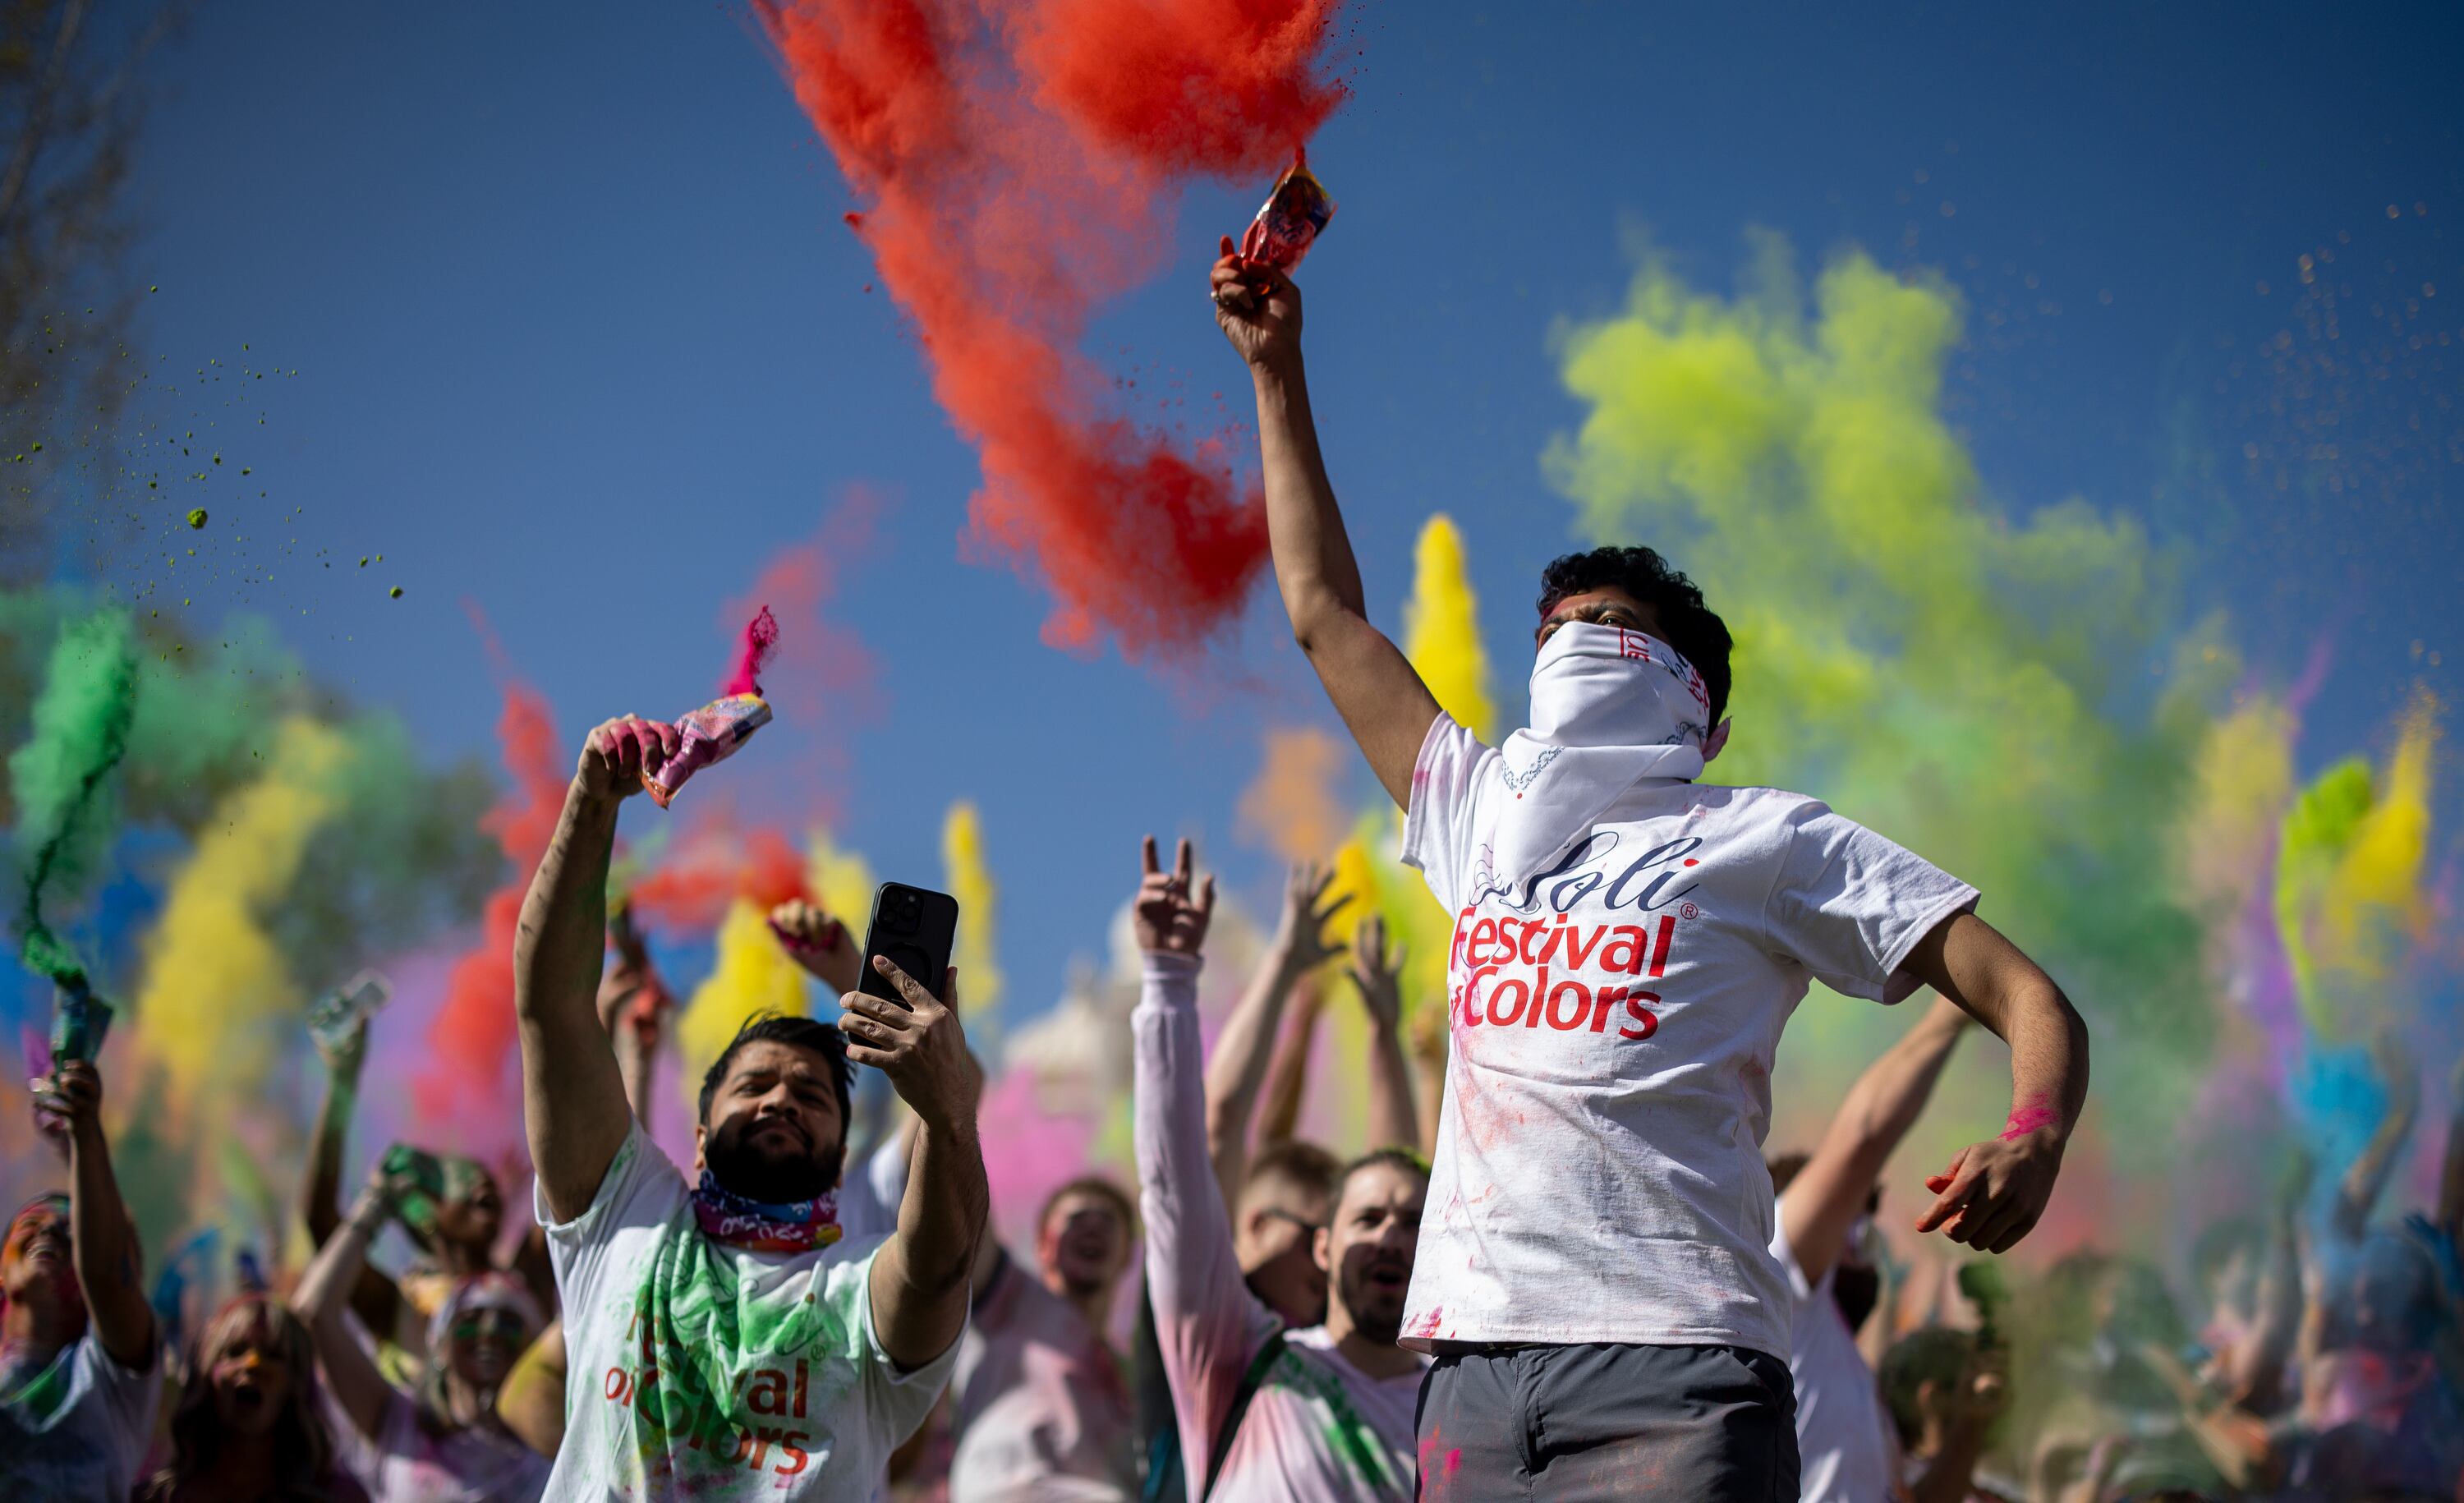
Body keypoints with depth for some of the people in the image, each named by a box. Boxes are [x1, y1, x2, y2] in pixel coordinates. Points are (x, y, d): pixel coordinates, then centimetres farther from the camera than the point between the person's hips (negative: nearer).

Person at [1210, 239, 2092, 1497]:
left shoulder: (1761, 839, 10)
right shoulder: (1486, 820, 24)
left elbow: (2029, 998, 6)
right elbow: (1325, 614, 32)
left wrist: (2031, 1144, -17)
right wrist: (1276, 370, 33)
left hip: (1670, 1368, -4)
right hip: (1472, 1364, 4)